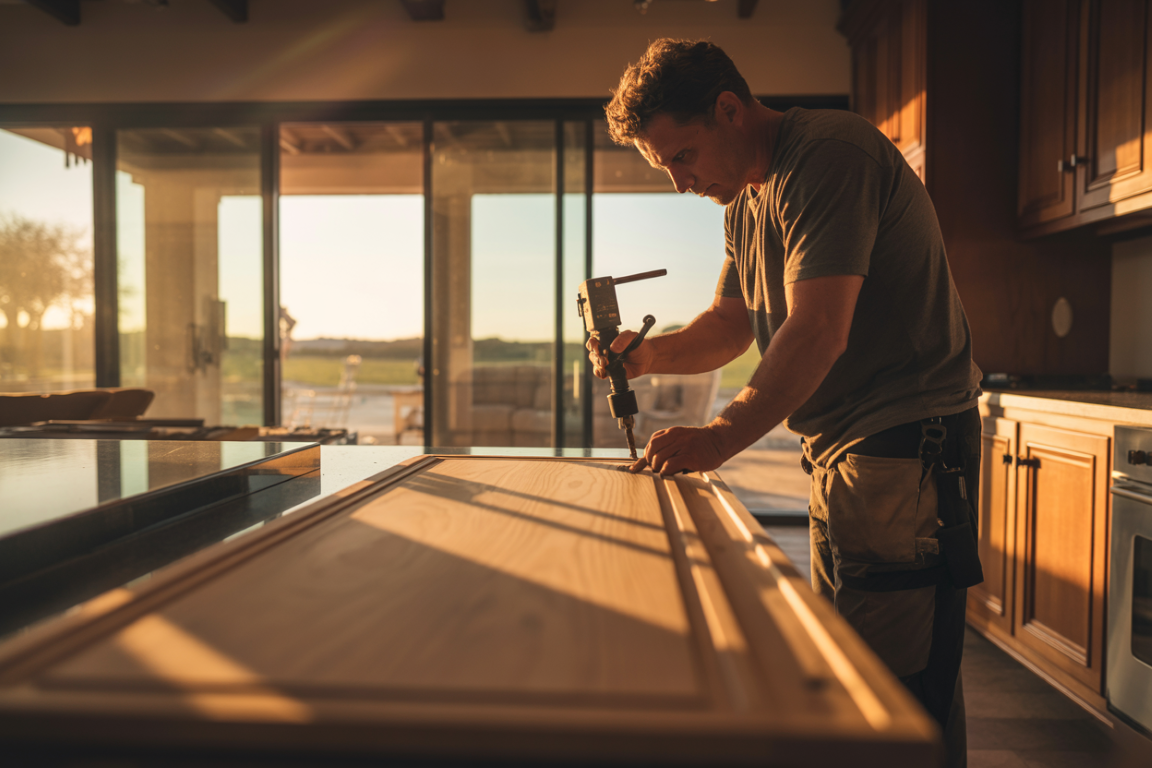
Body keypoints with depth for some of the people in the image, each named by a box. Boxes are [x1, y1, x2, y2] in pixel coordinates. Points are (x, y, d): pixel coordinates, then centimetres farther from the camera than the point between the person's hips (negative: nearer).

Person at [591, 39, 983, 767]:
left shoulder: (830, 155, -15)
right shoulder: (746, 201, 16)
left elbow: (818, 330, -25)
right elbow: (731, 324, 18)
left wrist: (721, 436, -28)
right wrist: (647, 354, 1)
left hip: (910, 440, -10)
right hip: (841, 445, 10)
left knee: (902, 680, -6)